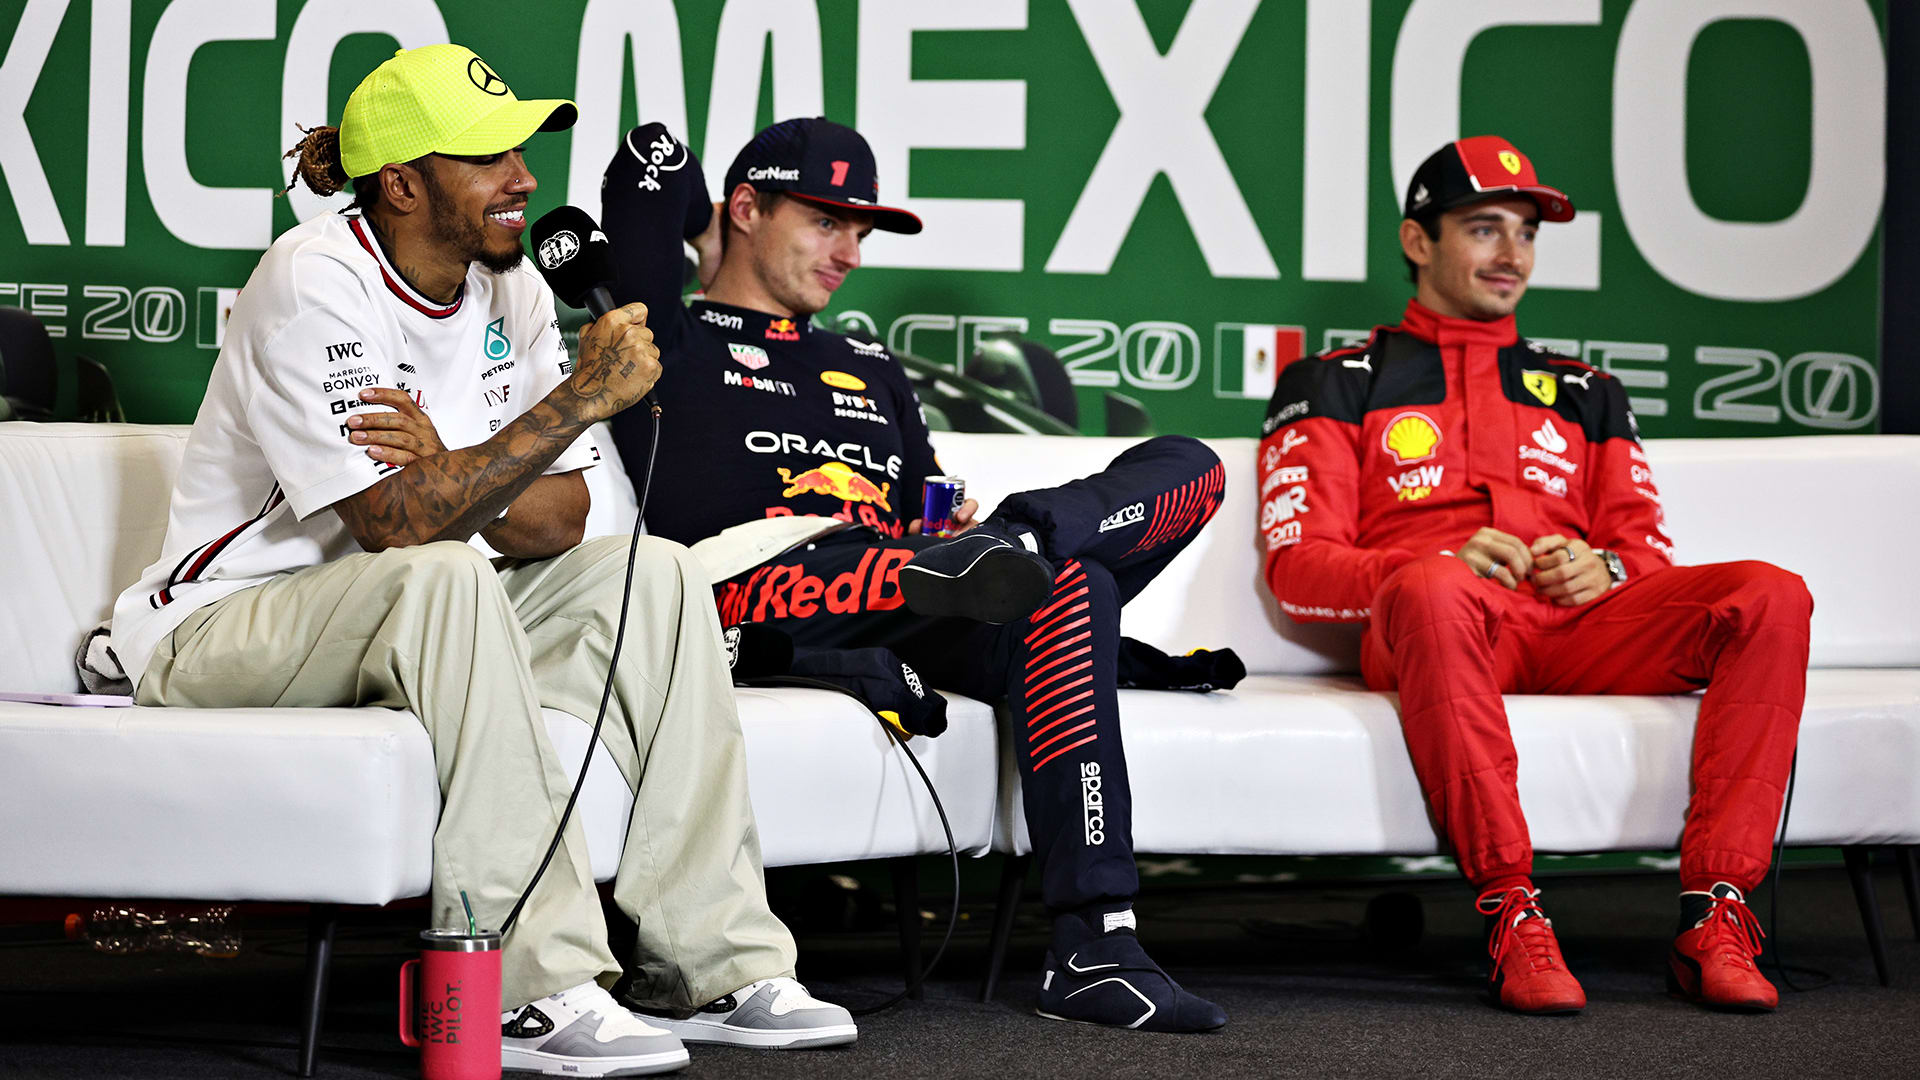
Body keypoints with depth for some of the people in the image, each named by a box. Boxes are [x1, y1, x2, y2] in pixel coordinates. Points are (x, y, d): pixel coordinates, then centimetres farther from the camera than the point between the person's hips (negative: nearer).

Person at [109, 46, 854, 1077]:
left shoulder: (512, 289, 3)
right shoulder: (316, 284, -21)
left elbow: (559, 519, -2)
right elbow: (399, 524, -28)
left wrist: (448, 474, -24)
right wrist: (585, 393, -28)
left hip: (410, 621, 8)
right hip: (229, 625, -8)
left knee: (653, 573, -8)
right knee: (447, 578, -36)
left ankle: (715, 962, -12)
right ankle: (536, 992, -38)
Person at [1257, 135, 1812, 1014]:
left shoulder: (1585, 394, 32)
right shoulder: (1335, 386, 20)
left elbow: (1649, 550, 24)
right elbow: (1296, 568, 7)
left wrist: (1605, 567, -3)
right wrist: (1444, 565, -11)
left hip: (1581, 629, 4)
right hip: (1438, 634, -4)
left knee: (1770, 597, -24)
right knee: (1434, 591, -42)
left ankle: (1713, 918, -31)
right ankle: (1510, 913, -41)